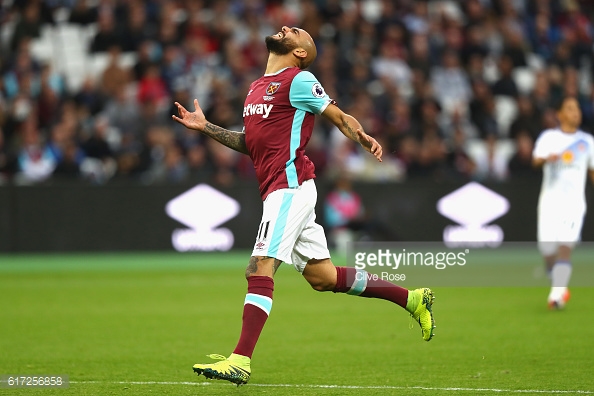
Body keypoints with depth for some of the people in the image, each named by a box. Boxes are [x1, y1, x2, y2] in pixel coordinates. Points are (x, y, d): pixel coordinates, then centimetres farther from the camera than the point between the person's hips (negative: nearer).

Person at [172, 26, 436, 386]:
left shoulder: (299, 81, -3)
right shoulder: (257, 87, 23)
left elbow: (339, 117, -4)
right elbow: (252, 143, 29)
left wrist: (363, 138, -22)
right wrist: (206, 127, 22)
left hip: (290, 186, -9)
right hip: (279, 191, 9)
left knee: (260, 268, -16)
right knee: (323, 277, 12)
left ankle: (241, 361, -20)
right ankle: (412, 299, 22)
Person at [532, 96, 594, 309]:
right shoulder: (548, 137, 4)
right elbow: (535, 160, -13)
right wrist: (546, 158, -35)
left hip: (574, 202, 0)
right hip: (549, 201, 0)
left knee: (565, 247, -18)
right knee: (547, 250, 0)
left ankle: (557, 294, -23)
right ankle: (560, 286, 25)